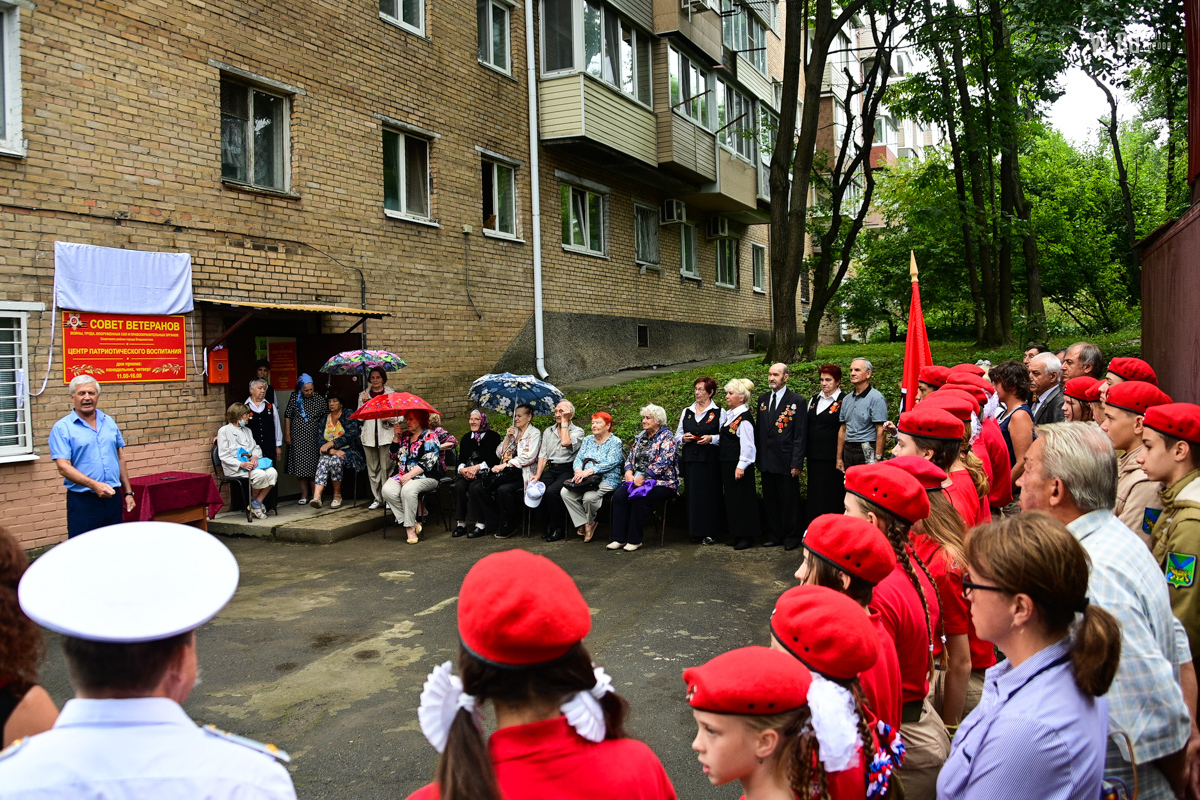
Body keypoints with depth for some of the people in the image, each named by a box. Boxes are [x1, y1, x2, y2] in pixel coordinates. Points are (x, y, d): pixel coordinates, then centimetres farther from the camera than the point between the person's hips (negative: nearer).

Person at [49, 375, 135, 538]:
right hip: (83, 501, -4)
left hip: (113, 498, 5)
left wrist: (128, 492, 13)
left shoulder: (109, 422, 11)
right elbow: (63, 468, -12)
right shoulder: (62, 428, -4)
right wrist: (94, 485, -24)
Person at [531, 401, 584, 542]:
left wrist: (564, 422, -8)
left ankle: (558, 529, -13)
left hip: (567, 471, -5)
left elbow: (565, 443, -20)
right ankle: (548, 525, -2)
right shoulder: (548, 431, 18)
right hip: (550, 470, 5)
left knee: (551, 491, -32)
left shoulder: (578, 431, 2)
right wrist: (538, 475, -5)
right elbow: (543, 455, 10)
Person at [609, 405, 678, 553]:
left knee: (639, 499, -32)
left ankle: (634, 540, -19)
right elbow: (630, 457, 16)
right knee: (619, 495, -20)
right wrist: (629, 473, -5)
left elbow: (662, 463, -18)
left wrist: (642, 478, -21)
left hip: (662, 482, -7)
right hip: (637, 479, 7)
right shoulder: (640, 436, 18)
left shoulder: (666, 437, -6)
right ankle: (619, 539, -17)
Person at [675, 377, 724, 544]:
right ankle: (695, 532, 13)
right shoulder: (687, 412, 15)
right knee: (692, 495, 4)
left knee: (710, 495, -3)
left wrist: (711, 439, -17)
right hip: (690, 460, 4)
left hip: (710, 461, -4)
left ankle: (711, 532, 5)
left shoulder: (718, 412, 2)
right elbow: (677, 436, 18)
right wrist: (683, 438, -3)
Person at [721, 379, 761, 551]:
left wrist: (741, 466, -21)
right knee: (731, 498, 14)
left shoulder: (744, 417, -16)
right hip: (727, 463, 10)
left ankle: (747, 537, 8)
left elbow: (747, 445, -20)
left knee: (742, 499, -1)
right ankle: (736, 534, 24)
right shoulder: (728, 414, 12)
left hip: (739, 465, -10)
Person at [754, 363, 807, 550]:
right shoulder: (763, 399, 11)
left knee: (789, 501, 3)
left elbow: (800, 435, -8)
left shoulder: (797, 401, -6)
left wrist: (797, 463, -13)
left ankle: (791, 538, 15)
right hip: (767, 462, 5)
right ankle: (774, 536, 22)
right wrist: (758, 458, 9)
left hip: (786, 462, -5)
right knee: (770, 501, 11)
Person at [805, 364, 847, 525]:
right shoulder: (815, 399, 13)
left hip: (831, 457, -6)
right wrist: (804, 453, 12)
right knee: (814, 495, 11)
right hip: (814, 456, 6)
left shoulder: (843, 401, -7)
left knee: (830, 495, 0)